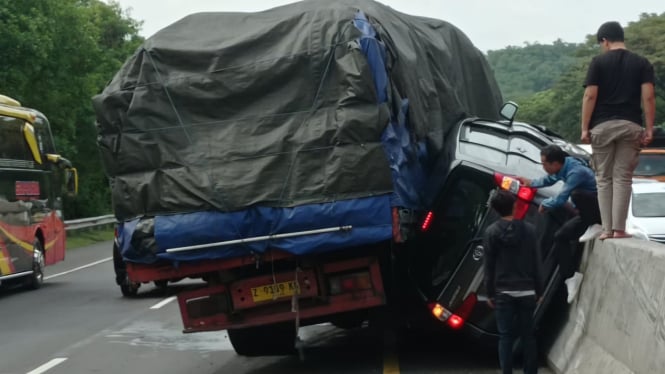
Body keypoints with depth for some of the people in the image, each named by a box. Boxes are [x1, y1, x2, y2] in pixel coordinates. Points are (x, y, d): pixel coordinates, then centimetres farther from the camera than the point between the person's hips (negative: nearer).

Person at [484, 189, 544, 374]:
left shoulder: (491, 232, -5)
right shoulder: (529, 229, -1)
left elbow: (489, 266, -3)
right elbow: (537, 263, 2)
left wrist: (490, 293, 5)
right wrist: (539, 290, 9)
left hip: (503, 292, -1)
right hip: (526, 291, 1)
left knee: (505, 336, 2)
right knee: (528, 335, 9)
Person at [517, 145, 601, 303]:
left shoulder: (576, 172, -28)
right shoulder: (563, 168, 0)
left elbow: (560, 200, -26)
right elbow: (549, 180, 26)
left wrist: (544, 204, -9)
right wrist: (531, 183, 23)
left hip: (600, 206, -9)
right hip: (588, 213, 9)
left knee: (576, 193, -36)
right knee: (560, 237, 2)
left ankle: (595, 226, -17)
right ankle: (570, 276, 6)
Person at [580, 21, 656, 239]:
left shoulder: (598, 62, 1)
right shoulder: (641, 63, 7)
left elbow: (590, 96, -5)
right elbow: (648, 97, -2)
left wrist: (585, 128, -1)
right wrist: (649, 129, 0)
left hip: (603, 125, -1)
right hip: (630, 125, 1)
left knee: (604, 178, 7)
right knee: (622, 177, 3)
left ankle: (607, 228, 3)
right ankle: (619, 228, -2)